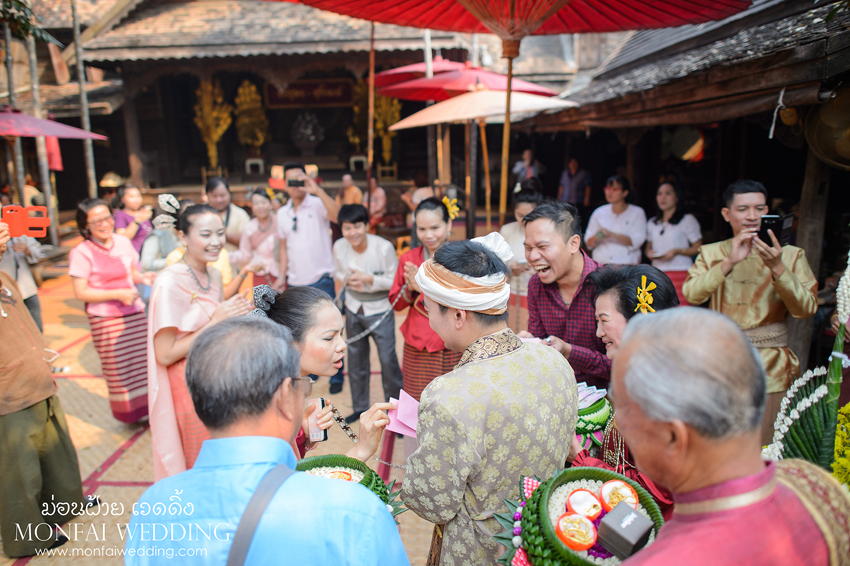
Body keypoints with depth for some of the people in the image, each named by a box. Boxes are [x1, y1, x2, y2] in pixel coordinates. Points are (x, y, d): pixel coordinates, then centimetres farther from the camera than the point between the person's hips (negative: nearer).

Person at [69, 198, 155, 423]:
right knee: (119, 370, 5)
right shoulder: (81, 252, -11)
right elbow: (80, 293, -11)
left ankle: (148, 408, 23)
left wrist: (143, 277, -4)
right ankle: (128, 413, 24)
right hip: (106, 320, -4)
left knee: (145, 363, 6)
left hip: (136, 313, 5)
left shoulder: (123, 242, 4)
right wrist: (117, 294, -18)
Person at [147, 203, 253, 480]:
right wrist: (216, 322, -22)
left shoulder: (214, 274, 3)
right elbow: (165, 354, -20)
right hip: (188, 387, -7)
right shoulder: (169, 283, -20)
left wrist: (237, 315, -5)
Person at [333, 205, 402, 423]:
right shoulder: (339, 247, -8)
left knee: (388, 359, -4)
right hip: (353, 309, 5)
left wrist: (369, 279, -27)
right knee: (356, 359, 15)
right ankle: (360, 407, 34)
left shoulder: (384, 247, -22)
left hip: (380, 310, -4)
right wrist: (347, 280, -14)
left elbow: (395, 281, -15)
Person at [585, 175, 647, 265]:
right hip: (601, 263, 1)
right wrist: (596, 238, -14)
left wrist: (612, 235, -18)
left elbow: (636, 241, -6)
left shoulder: (637, 213, 6)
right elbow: (589, 243, 9)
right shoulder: (599, 213, 11)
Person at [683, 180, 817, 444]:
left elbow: (806, 309, -7)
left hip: (770, 367, -1)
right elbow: (690, 295, -10)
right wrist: (730, 262, -19)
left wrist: (777, 267, -20)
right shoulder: (711, 253, 7)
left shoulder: (790, 255, 4)